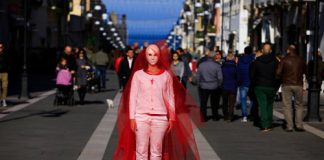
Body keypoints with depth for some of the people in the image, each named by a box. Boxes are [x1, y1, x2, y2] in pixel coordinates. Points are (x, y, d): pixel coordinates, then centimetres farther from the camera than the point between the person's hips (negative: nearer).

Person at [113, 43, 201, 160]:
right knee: (141, 150, 1)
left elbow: (170, 97, 7)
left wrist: (172, 118, 4)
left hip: (160, 118, 1)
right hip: (141, 117, 0)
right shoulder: (138, 74, 3)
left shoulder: (166, 75, 5)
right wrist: (132, 118, -2)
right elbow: (132, 97, 3)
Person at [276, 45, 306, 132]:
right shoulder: (300, 60, 2)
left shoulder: (284, 60, -6)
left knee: (287, 106, 4)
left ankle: (289, 126, -1)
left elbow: (278, 73, -10)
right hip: (298, 85, 2)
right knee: (298, 105, 13)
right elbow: (304, 71, 14)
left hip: (287, 85, -2)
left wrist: (280, 79, 9)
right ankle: (299, 126, 6)